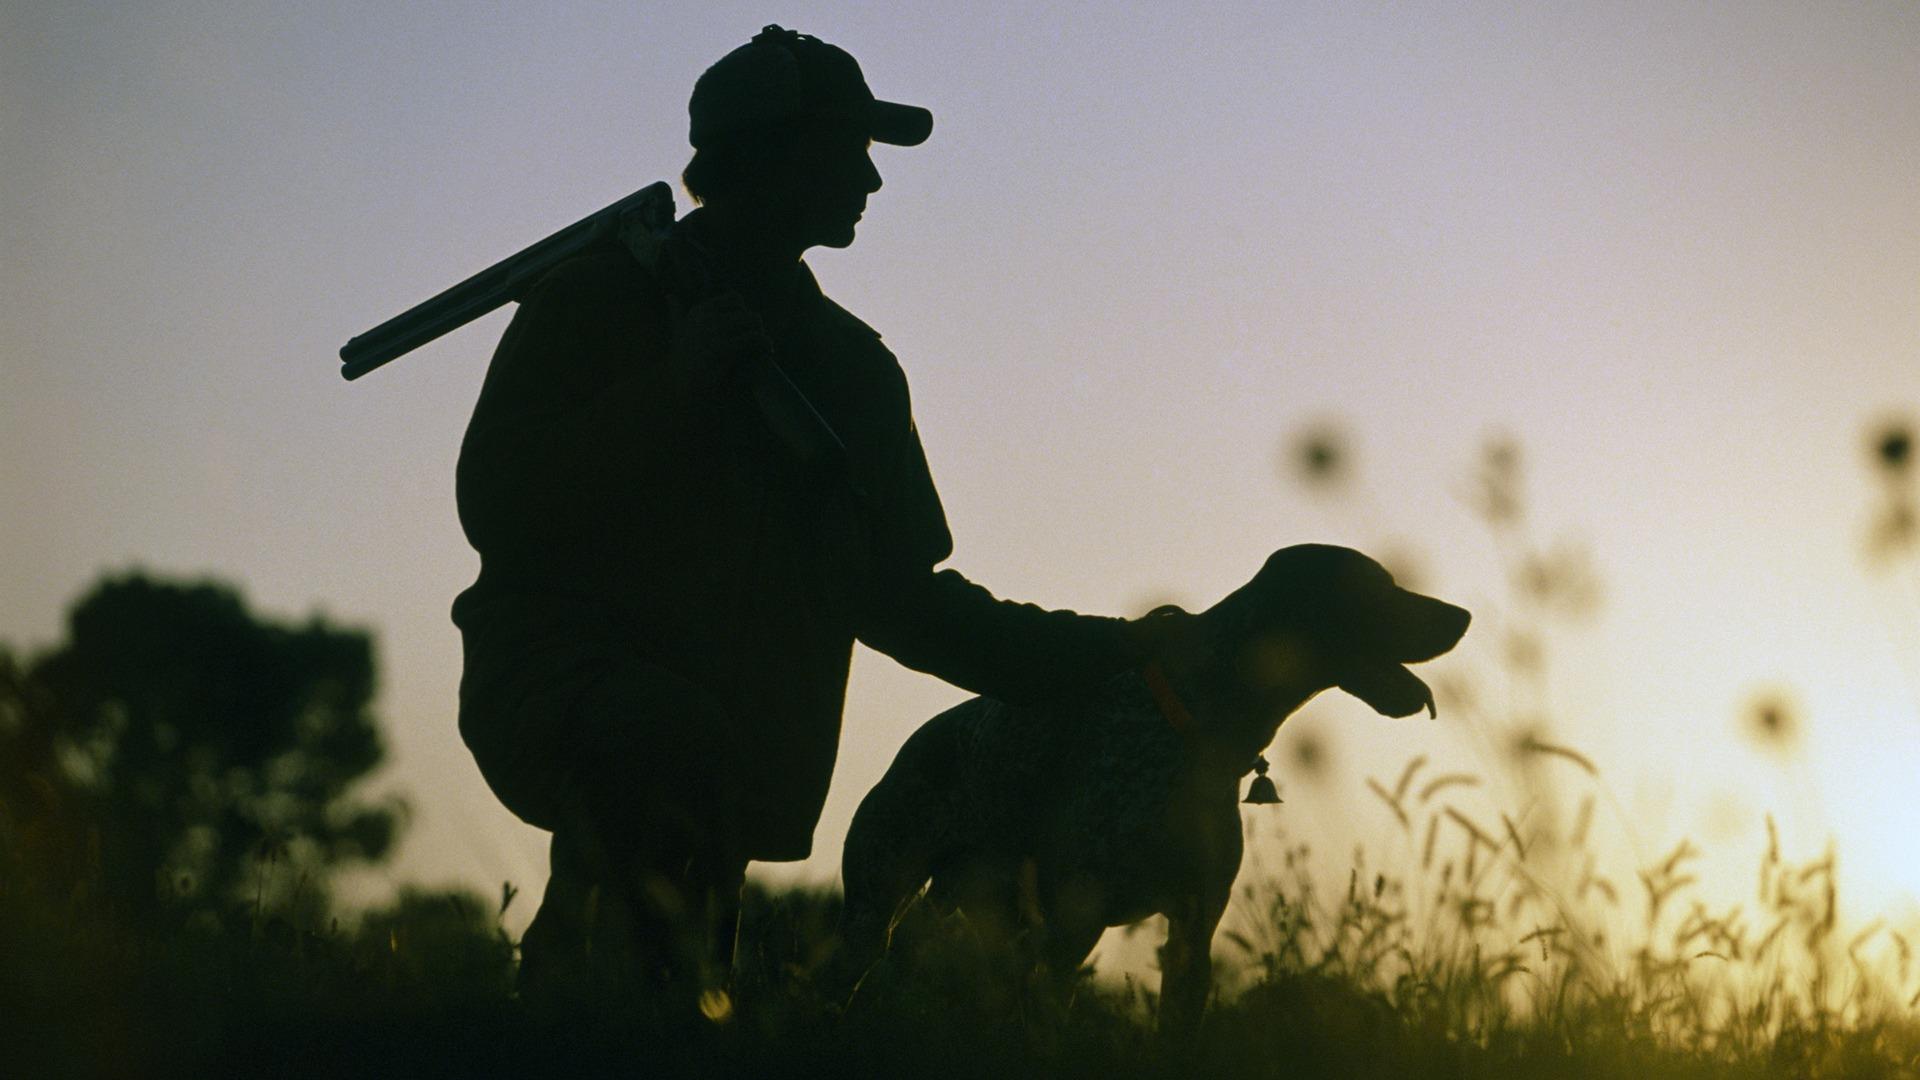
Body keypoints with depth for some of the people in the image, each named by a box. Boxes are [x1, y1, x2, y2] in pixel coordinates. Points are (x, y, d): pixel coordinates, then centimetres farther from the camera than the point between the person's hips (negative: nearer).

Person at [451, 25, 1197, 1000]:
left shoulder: (850, 365, 20)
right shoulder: (602, 302, 5)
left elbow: (898, 599, 21)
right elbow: (495, 505, -6)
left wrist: (1108, 654, 15)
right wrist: (671, 390, -14)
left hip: (734, 761, 6)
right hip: (560, 691, -6)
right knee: (672, 739, -37)